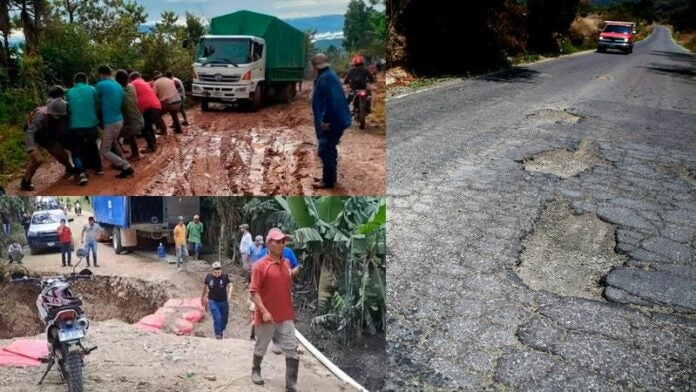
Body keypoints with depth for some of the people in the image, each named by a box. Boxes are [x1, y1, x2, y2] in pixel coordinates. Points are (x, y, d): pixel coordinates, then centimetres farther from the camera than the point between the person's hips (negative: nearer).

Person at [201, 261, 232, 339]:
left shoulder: (225, 277, -7)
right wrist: (203, 297, 21)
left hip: (224, 301, 1)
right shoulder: (208, 277, -4)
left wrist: (229, 294, -35)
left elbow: (230, 285, -15)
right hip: (213, 301, -1)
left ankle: (221, 331, 39)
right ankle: (218, 334, -4)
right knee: (217, 319, -15)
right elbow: (205, 287, 11)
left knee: (224, 320, 12)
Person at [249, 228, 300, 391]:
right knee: (261, 348, 16)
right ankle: (256, 371, 43)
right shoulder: (260, 265, -13)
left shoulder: (287, 264, 6)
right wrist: (264, 311, -22)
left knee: (292, 351, -1)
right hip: (266, 316, -4)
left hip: (286, 316, 5)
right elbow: (254, 292, -16)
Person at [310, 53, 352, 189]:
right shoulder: (329, 75, 14)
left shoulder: (325, 78, -19)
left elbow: (331, 100, -29)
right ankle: (330, 176, 30)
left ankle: (328, 180, 4)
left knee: (325, 151, -4)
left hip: (331, 122, -11)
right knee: (330, 149, 19)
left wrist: (326, 120, -26)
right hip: (336, 120, 11)